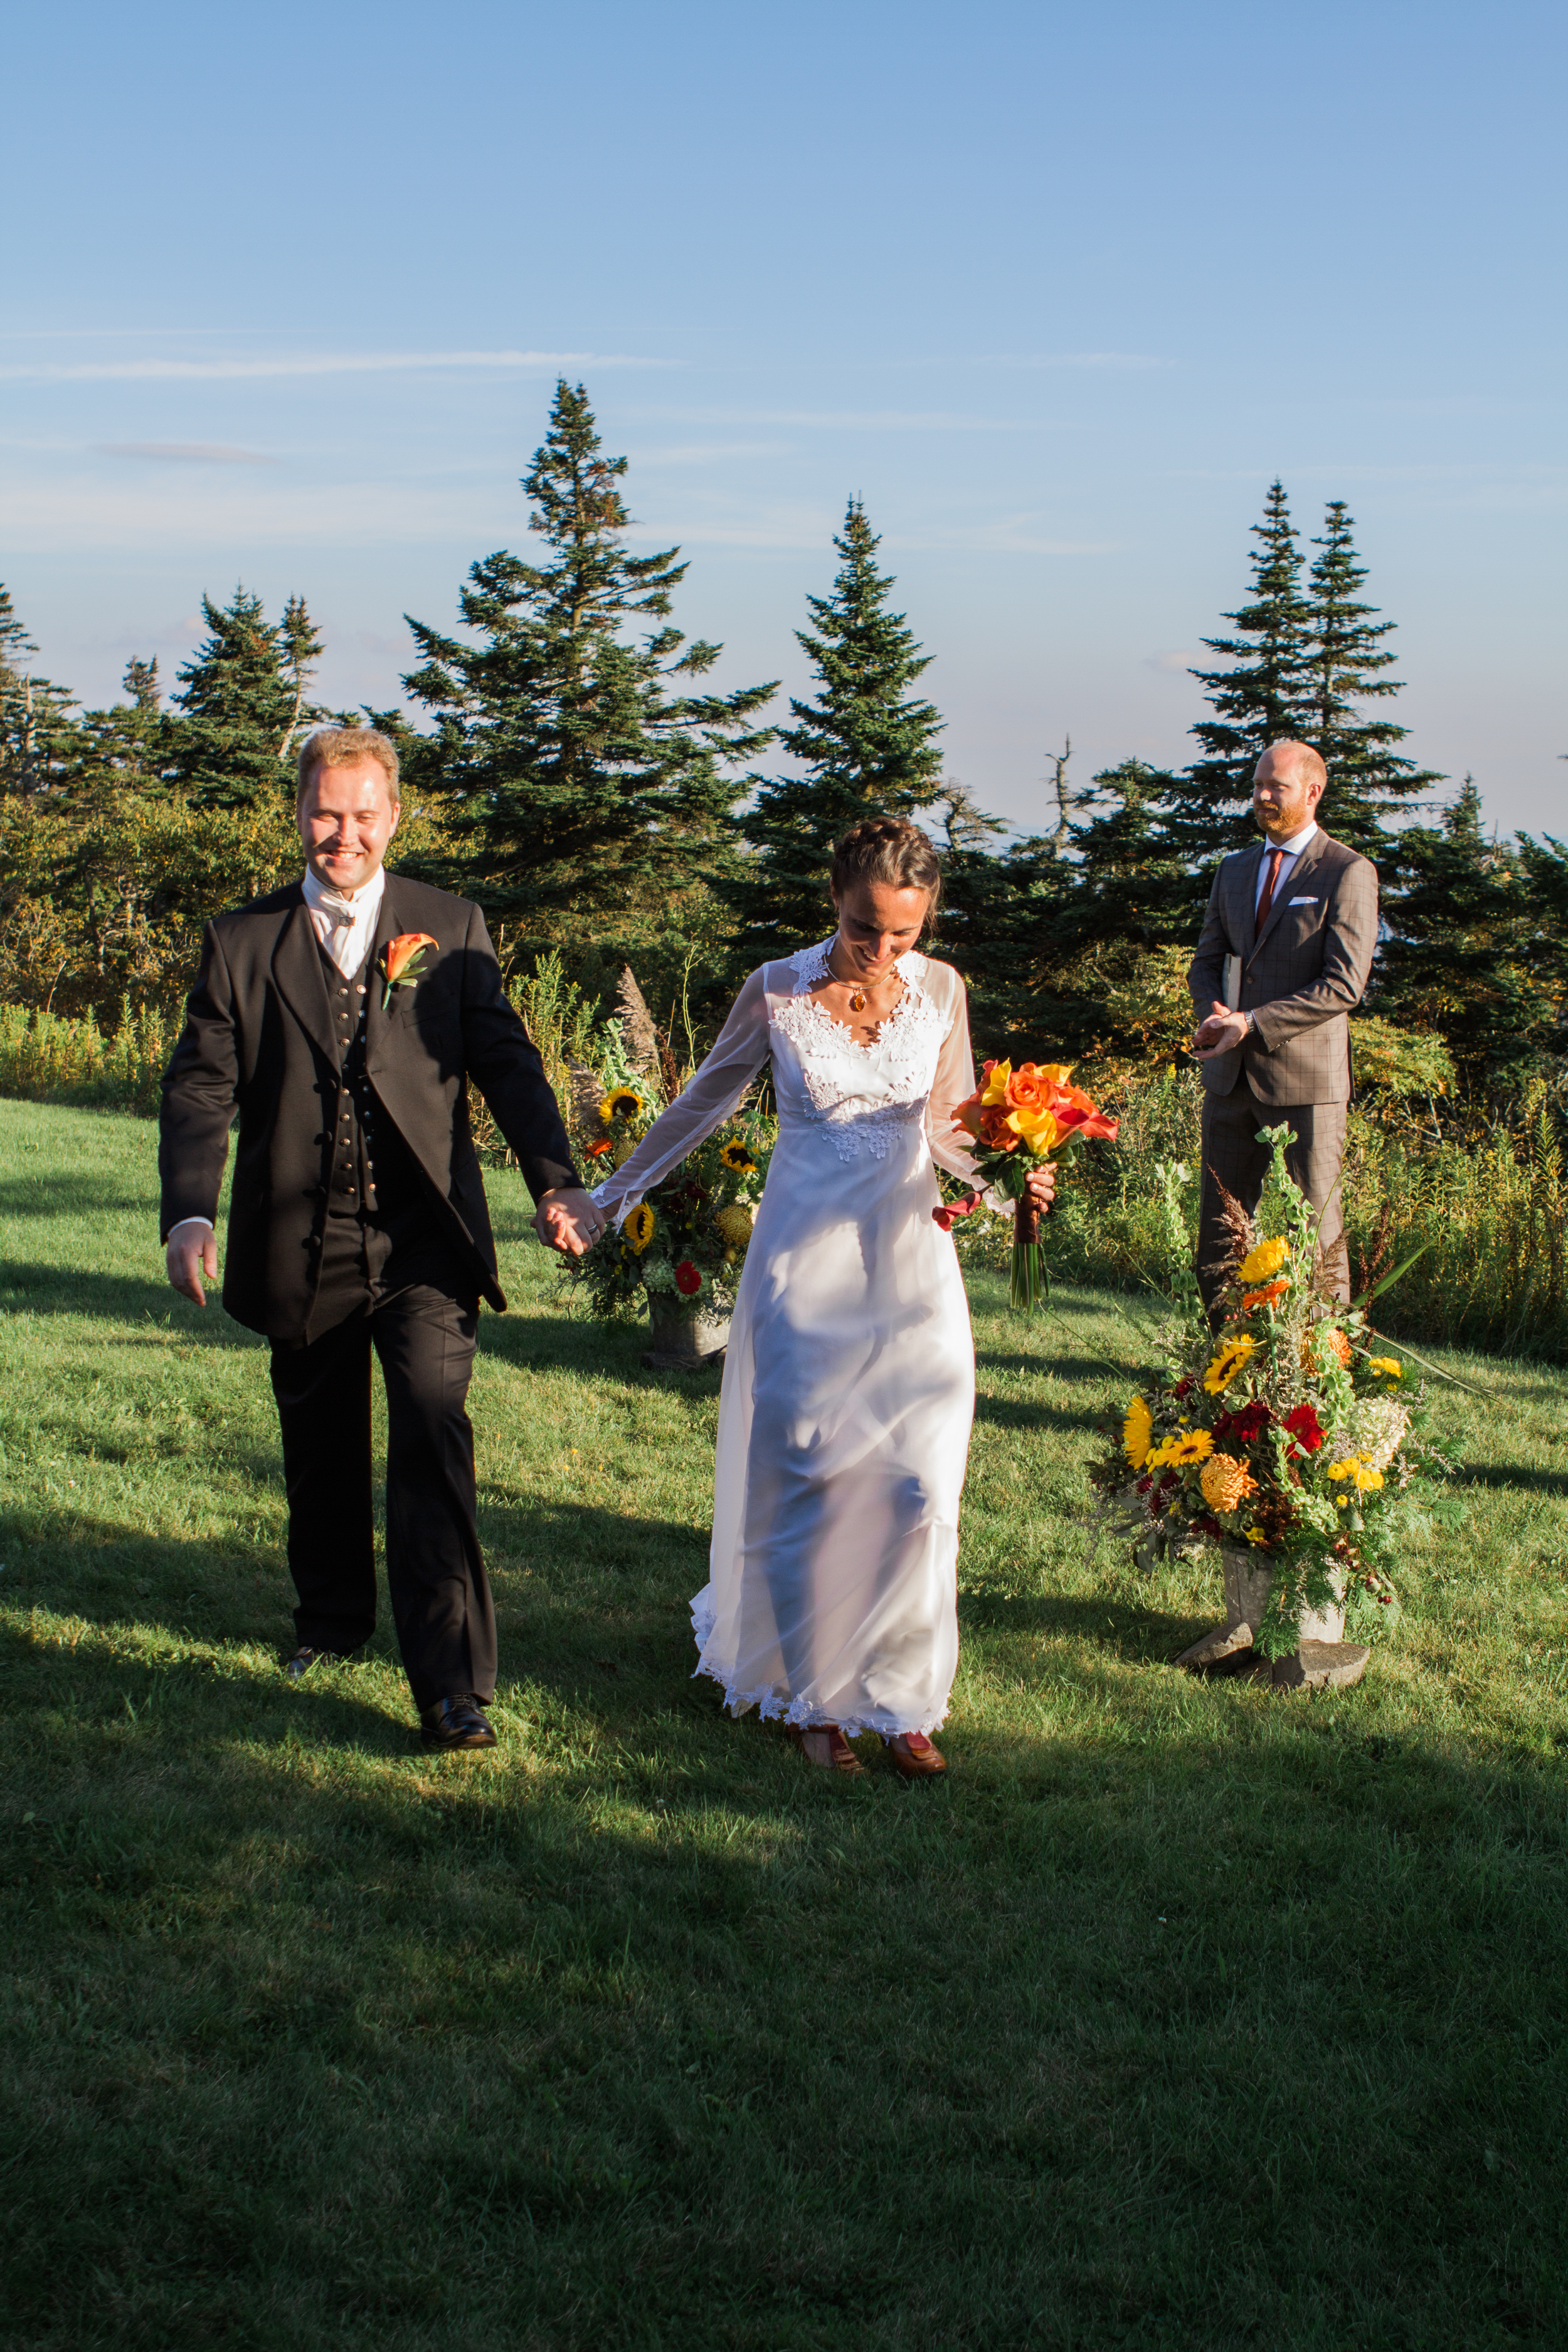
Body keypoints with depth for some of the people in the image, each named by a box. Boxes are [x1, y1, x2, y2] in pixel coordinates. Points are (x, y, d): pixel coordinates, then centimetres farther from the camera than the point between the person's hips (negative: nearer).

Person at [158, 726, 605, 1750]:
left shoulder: (453, 929, 5)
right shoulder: (243, 941, 4)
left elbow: (507, 1061, 1)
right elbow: (201, 1088, -1)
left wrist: (556, 1180, -14)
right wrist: (190, 1213, -17)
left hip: (423, 1242, -2)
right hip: (299, 1244, 2)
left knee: (434, 1432, -14)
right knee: (321, 1451, 15)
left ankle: (452, 1680, -11)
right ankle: (333, 1617, 39)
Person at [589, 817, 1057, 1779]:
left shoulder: (941, 990, 0)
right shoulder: (777, 991, -5)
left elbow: (950, 1127, 11)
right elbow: (704, 1103, 8)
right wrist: (612, 1196, 11)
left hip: (910, 1265, 1)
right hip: (806, 1266, -1)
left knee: (917, 1485, -4)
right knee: (805, 1482, 3)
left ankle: (901, 1701, 8)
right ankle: (817, 1698, 16)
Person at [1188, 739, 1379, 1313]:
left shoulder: (1349, 873, -5)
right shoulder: (1235, 869, 16)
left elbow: (1344, 985, -12)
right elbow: (1206, 961, 20)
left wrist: (1252, 1023, -17)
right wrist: (1214, 1015, -3)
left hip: (1304, 1076, -6)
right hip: (1231, 1074, 6)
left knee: (1317, 1232, -2)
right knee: (1219, 1228, 6)